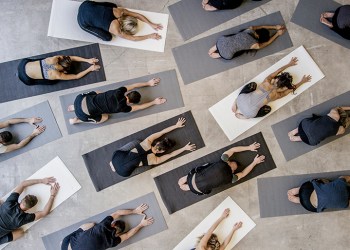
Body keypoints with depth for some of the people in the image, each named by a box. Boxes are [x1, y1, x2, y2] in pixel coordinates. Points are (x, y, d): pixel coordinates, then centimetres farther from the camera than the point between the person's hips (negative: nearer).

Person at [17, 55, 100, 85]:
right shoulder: (57, 75, -24)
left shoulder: (54, 59, -13)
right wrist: (90, 69, -13)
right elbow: (76, 76, -15)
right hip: (25, 78, -5)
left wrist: (87, 60, -5)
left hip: (24, 63, 5)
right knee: (52, 81, 12)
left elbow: (71, 57, -2)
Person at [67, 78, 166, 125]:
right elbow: (140, 107, 4)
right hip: (83, 113, -5)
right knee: (104, 117, 21)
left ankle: (74, 107, 32)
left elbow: (133, 85, 17)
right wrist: (154, 102, 13)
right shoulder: (122, 108, -10)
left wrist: (148, 83, 25)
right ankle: (76, 120, 20)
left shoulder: (118, 92, 2)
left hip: (81, 98, 5)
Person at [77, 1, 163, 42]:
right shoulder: (116, 31, -22)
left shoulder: (119, 11, -9)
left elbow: (138, 15, 4)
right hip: (83, 20, -6)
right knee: (108, 37, -1)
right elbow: (133, 38, -10)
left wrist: (151, 24, 4)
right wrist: (150, 36, -3)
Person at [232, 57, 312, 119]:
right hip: (250, 112, -2)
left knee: (253, 84, 23)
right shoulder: (277, 95, -2)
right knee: (267, 109, 26)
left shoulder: (267, 82, 1)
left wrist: (289, 64, 31)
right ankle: (244, 116, 15)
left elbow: (278, 70, 19)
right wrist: (302, 81, 29)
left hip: (241, 99, 3)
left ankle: (236, 102, 17)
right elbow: (292, 88, 15)